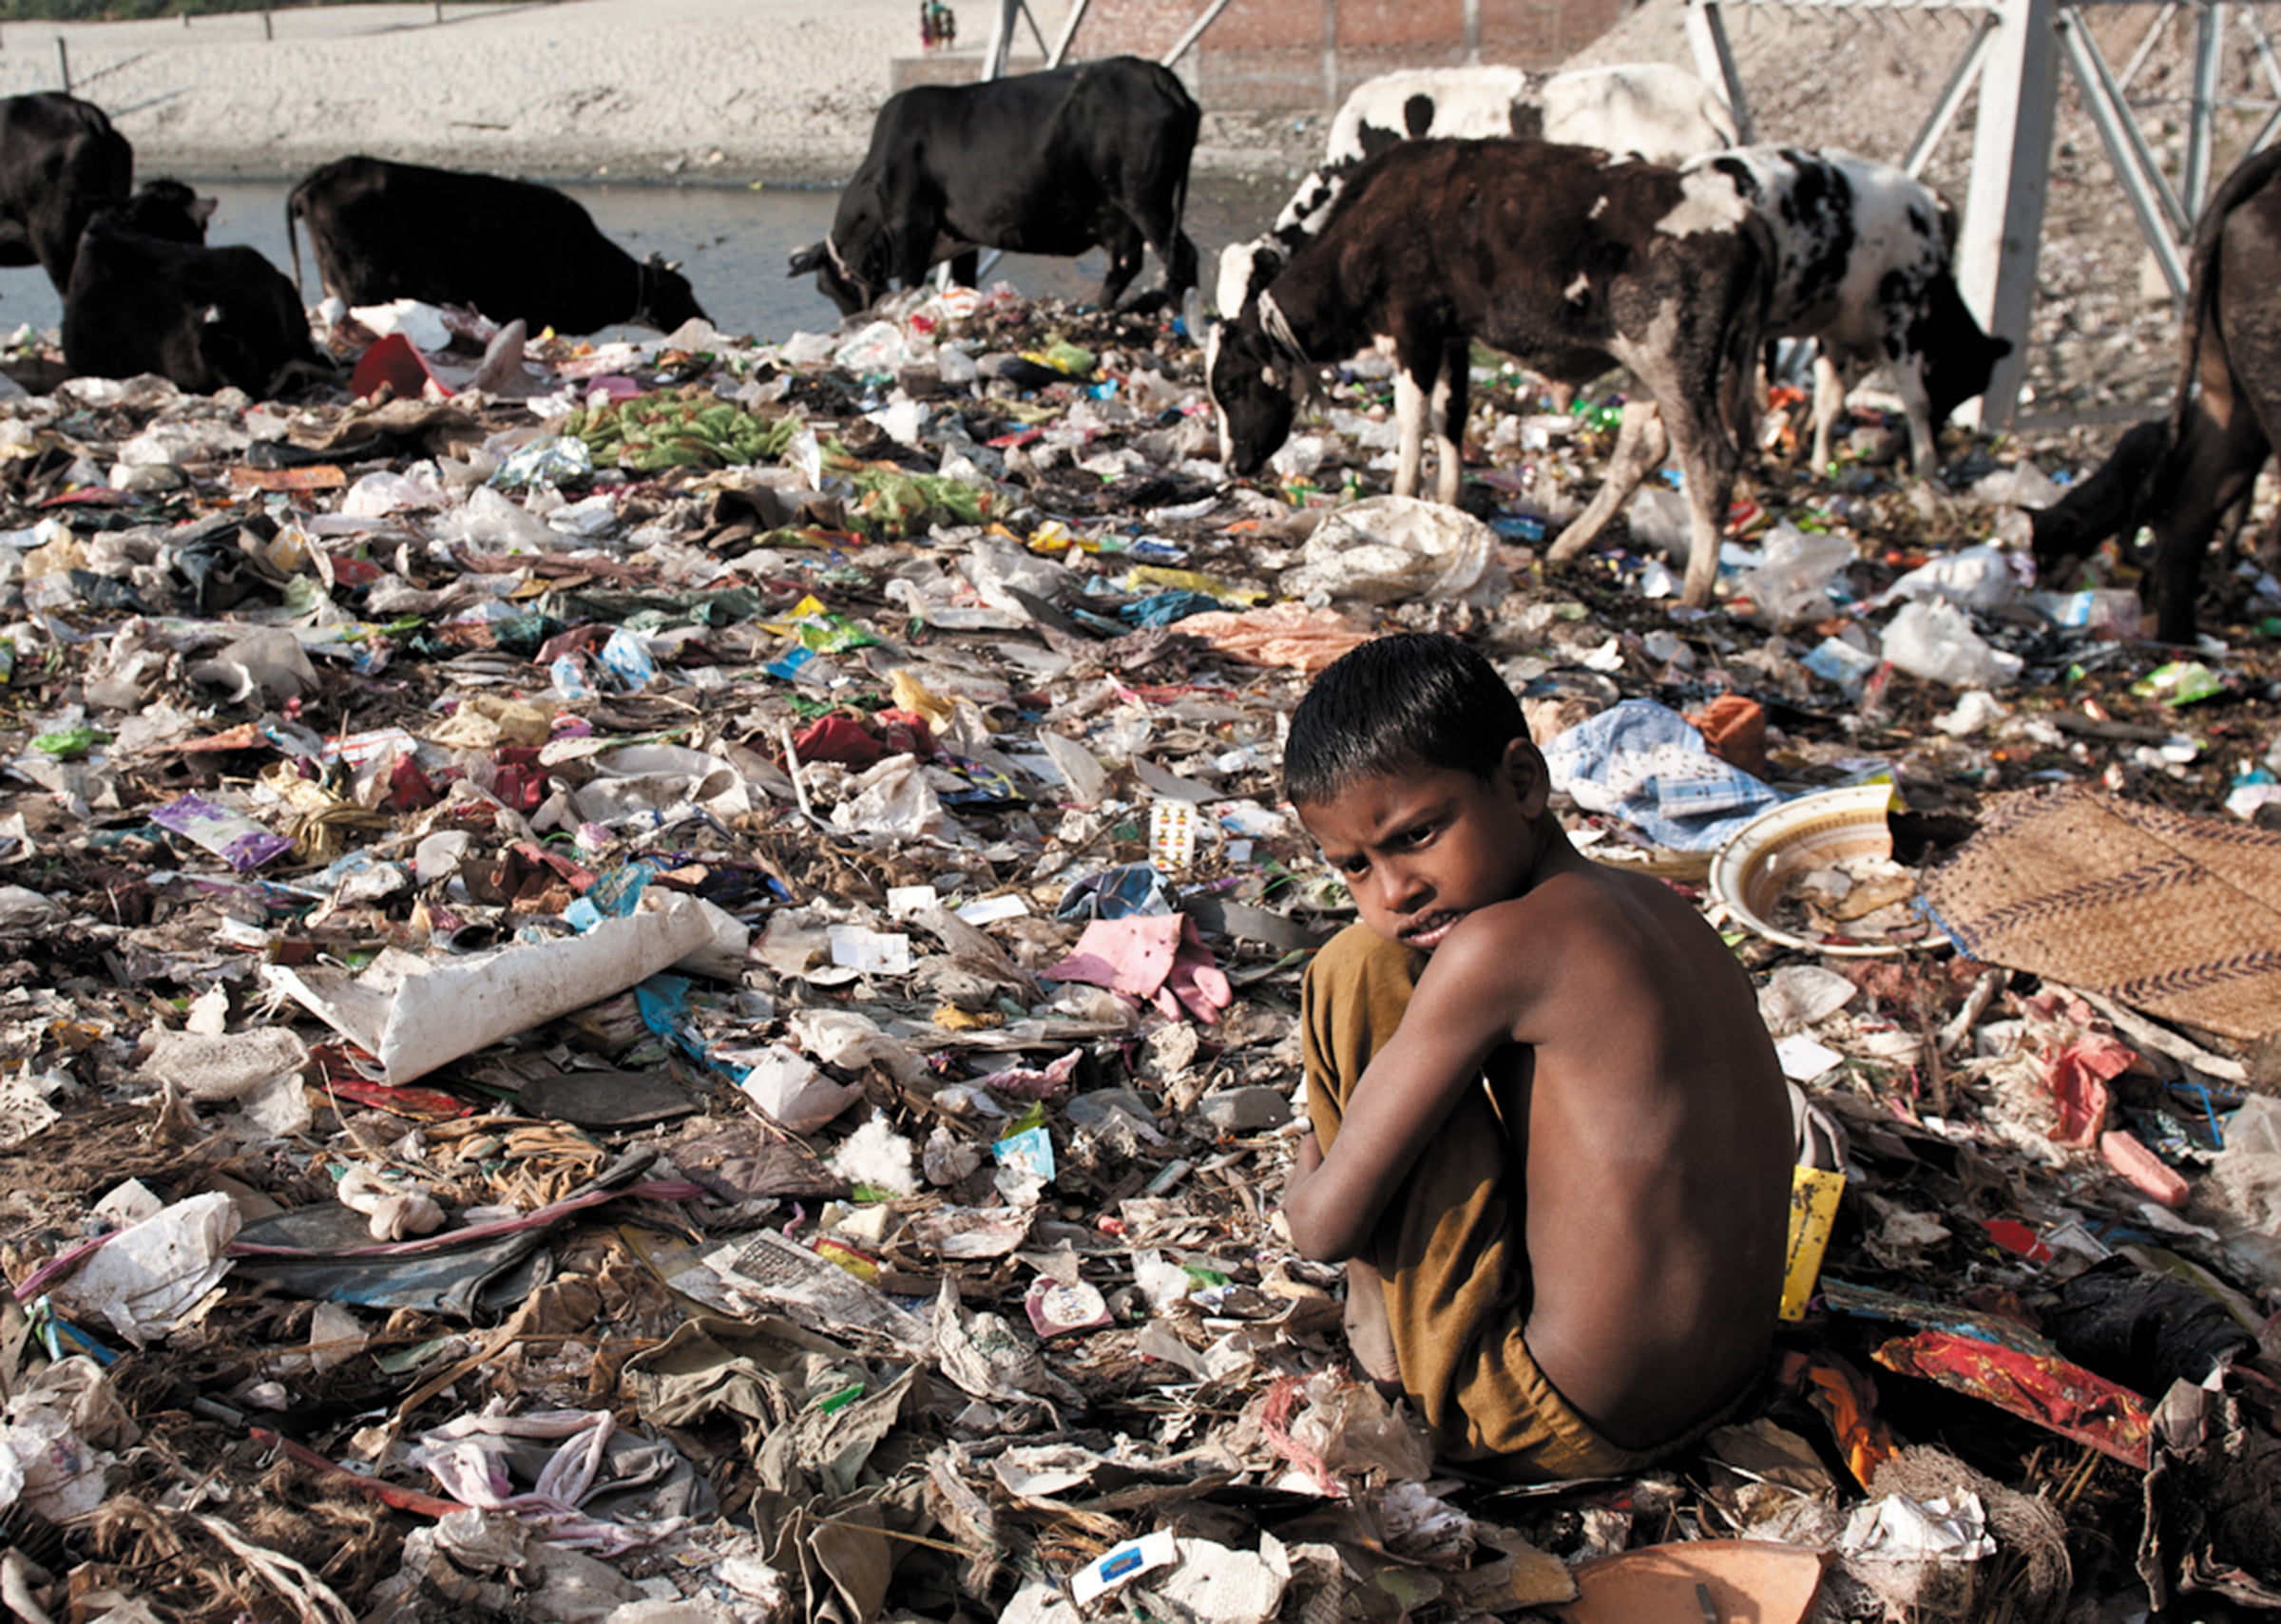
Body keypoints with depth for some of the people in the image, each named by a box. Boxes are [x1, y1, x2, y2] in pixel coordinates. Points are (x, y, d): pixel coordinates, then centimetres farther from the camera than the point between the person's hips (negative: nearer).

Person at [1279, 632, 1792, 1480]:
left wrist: (1305, 1185, 6)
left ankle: (1383, 1312, 10)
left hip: (1554, 1432, -9)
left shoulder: (1495, 948, -22)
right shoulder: (1650, 902, 2)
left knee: (1357, 966, -8)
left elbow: (1327, 1224, -18)